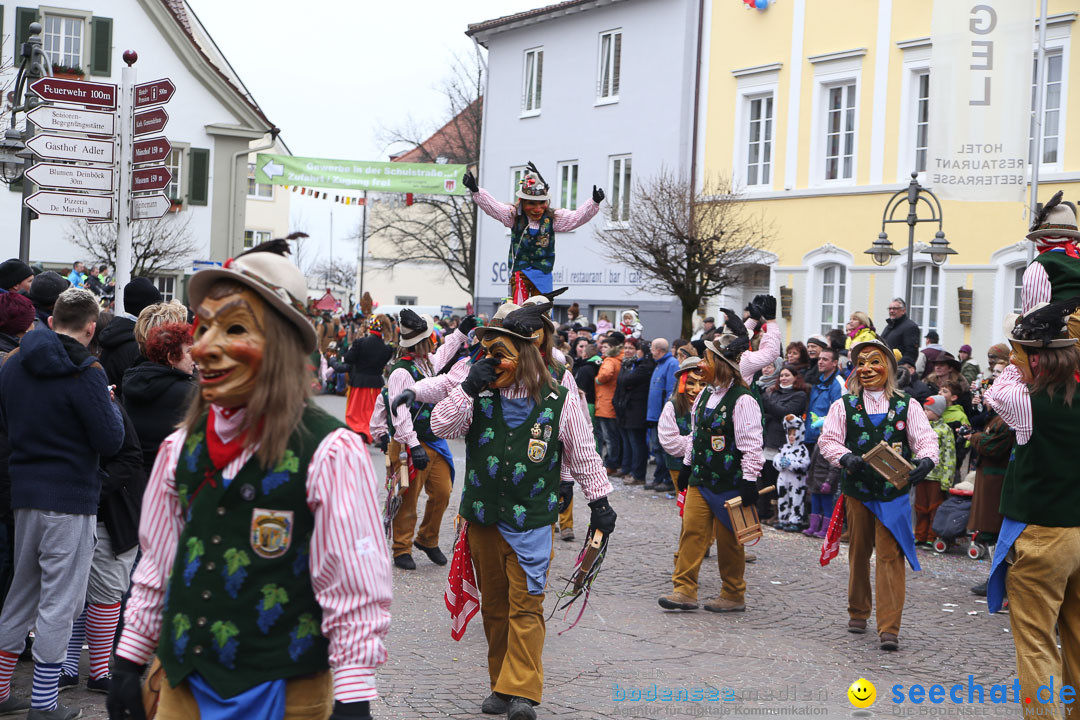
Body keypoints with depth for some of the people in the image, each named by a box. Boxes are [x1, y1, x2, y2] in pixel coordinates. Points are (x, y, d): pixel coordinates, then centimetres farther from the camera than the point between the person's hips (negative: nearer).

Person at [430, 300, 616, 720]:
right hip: (482, 519, 3)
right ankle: (501, 685, 21)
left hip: (530, 522, -3)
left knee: (525, 606, -8)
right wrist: (469, 388, -17)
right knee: (494, 606, 11)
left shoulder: (558, 402, -2)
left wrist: (600, 501, 10)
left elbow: (583, 456, 8)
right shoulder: (479, 396, 3)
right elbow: (441, 426, -7)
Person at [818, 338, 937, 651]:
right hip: (857, 491, 2)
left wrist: (926, 461, -25)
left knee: (890, 556, -8)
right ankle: (858, 612, 33)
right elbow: (828, 440, 0)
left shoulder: (906, 406, 4)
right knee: (858, 552, 14)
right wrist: (846, 457, -20)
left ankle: (889, 629, -8)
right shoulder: (844, 405, 5)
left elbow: (926, 438, -3)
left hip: (893, 493, -2)